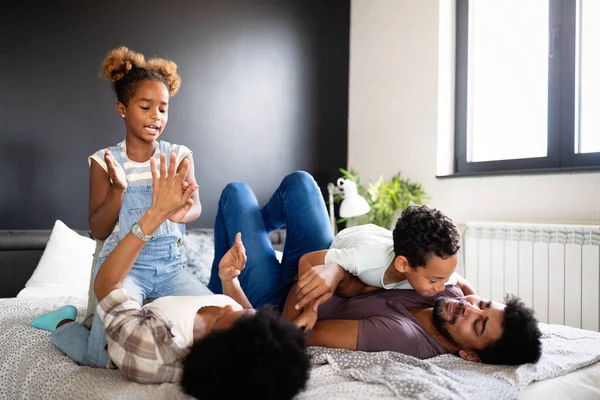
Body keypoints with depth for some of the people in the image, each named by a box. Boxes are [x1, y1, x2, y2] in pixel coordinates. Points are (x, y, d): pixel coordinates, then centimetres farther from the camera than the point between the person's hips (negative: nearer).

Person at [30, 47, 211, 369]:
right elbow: (99, 231, -4)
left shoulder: (179, 156, 3)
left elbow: (195, 206, -12)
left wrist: (183, 212, -38)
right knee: (105, 357, -21)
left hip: (169, 265, 3)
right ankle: (64, 323, 14)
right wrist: (118, 189, -23)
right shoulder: (104, 161, -2)